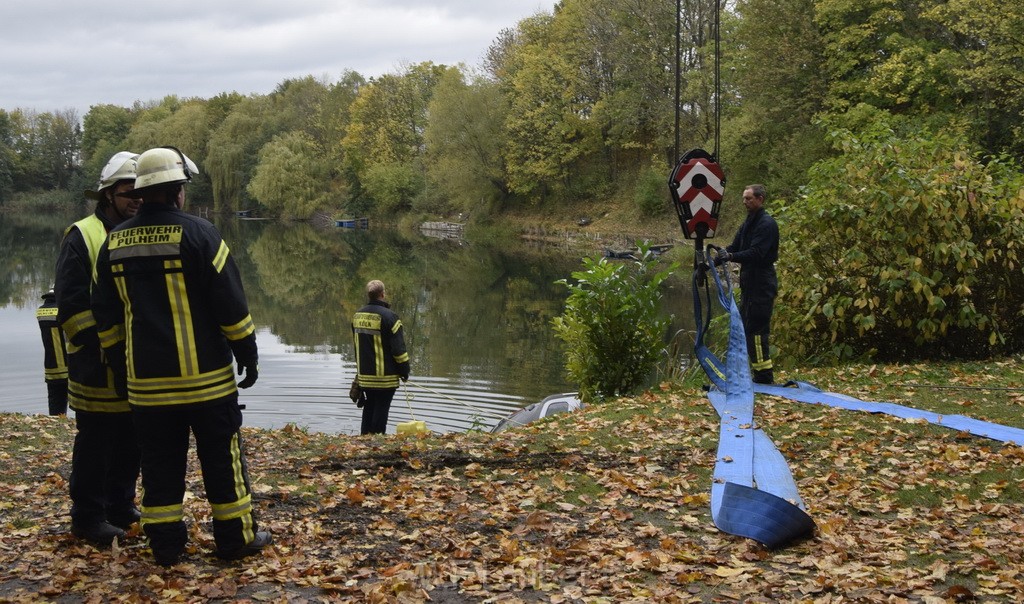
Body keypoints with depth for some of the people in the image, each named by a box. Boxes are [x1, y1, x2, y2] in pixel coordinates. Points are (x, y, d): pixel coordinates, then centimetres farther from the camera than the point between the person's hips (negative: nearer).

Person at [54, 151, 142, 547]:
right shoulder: (82, 236, -7)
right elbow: (70, 304, -12)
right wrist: (103, 344, -17)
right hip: (97, 365, -6)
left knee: (132, 441, 14)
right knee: (95, 443, 2)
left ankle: (121, 507, 28)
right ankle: (88, 518, 14)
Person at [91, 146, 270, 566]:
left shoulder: (115, 242, 6)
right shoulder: (197, 233, -11)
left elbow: (106, 315, 12)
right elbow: (230, 303, -11)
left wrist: (119, 367, 20)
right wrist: (247, 354, -2)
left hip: (146, 379, 4)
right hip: (205, 375, -4)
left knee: (160, 464, 11)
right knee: (221, 459, 7)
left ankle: (165, 544, 17)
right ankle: (236, 538, 14)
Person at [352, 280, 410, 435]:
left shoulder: (357, 316, 8)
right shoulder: (388, 316, -15)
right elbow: (398, 348, -15)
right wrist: (404, 370, -4)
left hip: (364, 374, 7)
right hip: (385, 376, -6)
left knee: (368, 409, 17)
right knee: (381, 410, 0)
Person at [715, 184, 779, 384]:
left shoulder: (766, 224, -13)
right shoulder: (748, 223, 18)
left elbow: (755, 253, -23)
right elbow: (736, 246, 13)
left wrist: (731, 256, -32)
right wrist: (722, 252, -7)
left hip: (762, 285, -10)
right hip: (750, 283, 10)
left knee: (756, 329, -11)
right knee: (744, 325, 13)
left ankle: (764, 375, -7)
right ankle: (759, 371, 22)